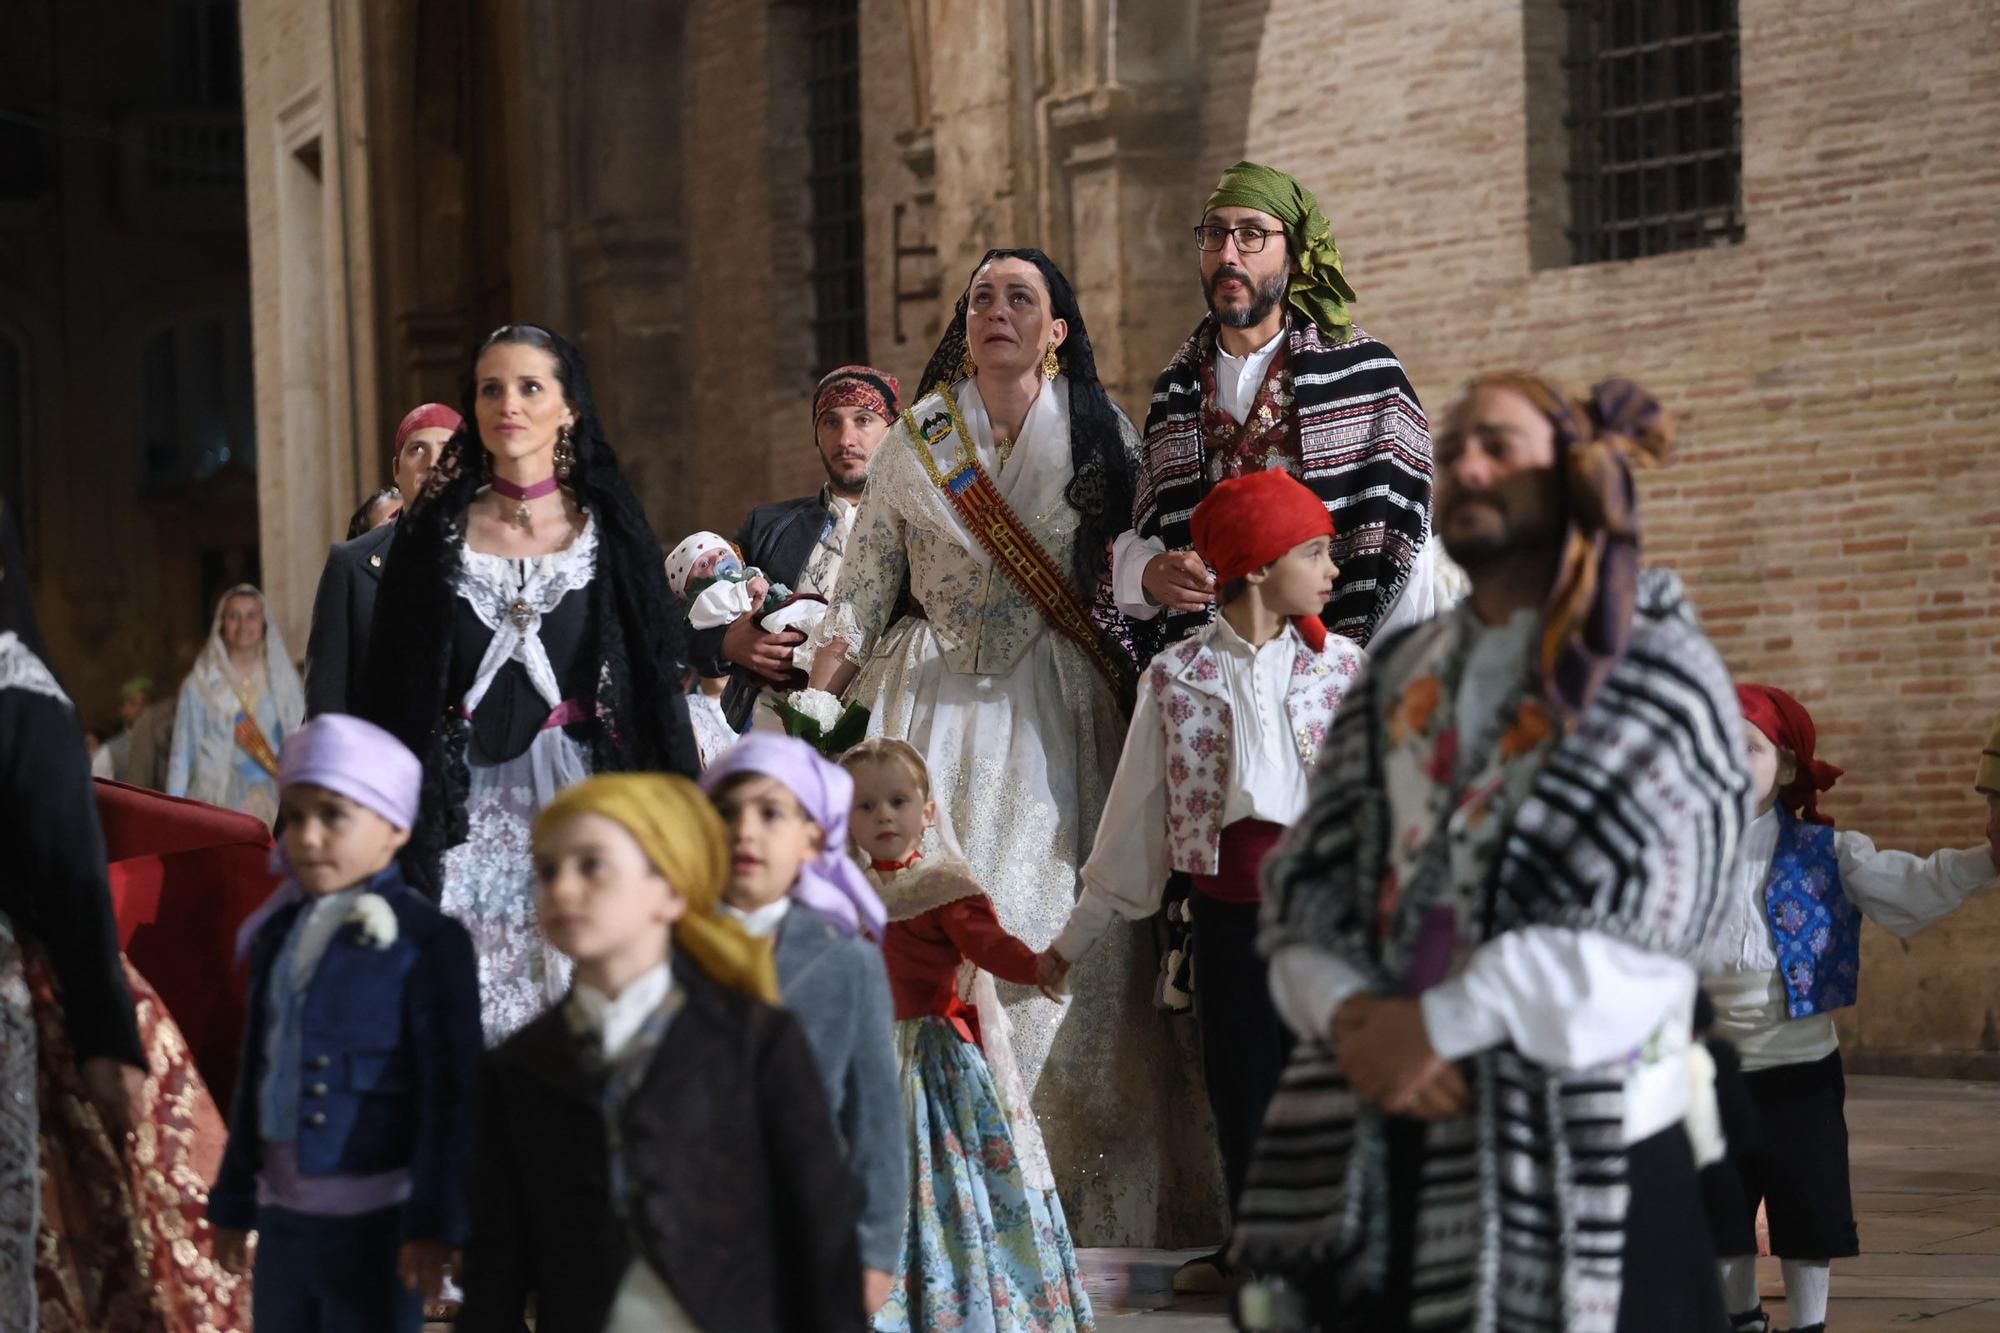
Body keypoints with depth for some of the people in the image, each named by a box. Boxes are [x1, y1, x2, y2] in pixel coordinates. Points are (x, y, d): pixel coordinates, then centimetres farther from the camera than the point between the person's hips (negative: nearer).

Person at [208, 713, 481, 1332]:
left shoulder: (425, 940, -9)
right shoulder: (280, 932, 12)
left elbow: (450, 1091, -12)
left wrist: (432, 1224, -15)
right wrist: (233, 1201, 20)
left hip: (371, 1217, -7)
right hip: (285, 1211, 7)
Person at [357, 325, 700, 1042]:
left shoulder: (610, 533, 4)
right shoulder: (432, 537, 6)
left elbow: (657, 688, 4)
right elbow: (391, 696, 7)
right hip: (467, 813, 1)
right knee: (471, 1008, -5)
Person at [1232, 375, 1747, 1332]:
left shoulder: (1658, 670, 0)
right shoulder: (1395, 678, 17)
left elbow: (1637, 904, -12)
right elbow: (1306, 878, 9)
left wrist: (1440, 1024, -15)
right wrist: (1349, 1018, -11)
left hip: (1582, 1148, -4)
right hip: (1376, 1147, 5)